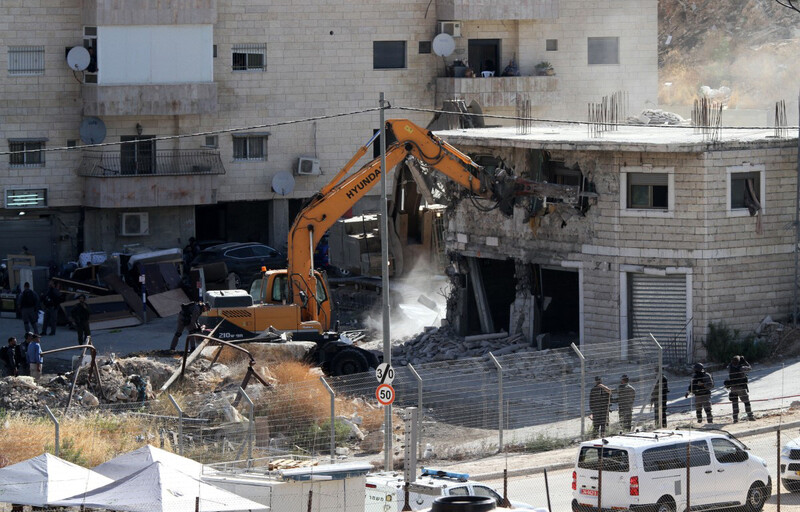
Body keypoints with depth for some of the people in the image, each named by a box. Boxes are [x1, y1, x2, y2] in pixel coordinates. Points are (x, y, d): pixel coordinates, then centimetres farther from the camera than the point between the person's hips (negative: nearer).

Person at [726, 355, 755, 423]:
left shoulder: (730, 368, -7)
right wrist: (744, 360, 5)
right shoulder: (741, 368, -16)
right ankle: (750, 416, 11)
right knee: (746, 402, 10)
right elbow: (749, 368, 1)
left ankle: (735, 418, 6)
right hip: (741, 388, -3)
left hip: (733, 388, 3)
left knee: (735, 403, 10)